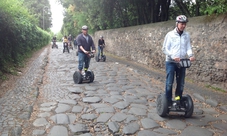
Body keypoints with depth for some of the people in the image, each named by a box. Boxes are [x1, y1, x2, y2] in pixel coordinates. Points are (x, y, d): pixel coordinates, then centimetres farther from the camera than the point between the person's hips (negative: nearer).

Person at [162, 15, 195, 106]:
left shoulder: (186, 35, 5)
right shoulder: (170, 34, -4)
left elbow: (188, 47, 3)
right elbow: (165, 49, -6)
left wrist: (191, 55, -19)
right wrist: (173, 56, -21)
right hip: (171, 62, -3)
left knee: (181, 83, 9)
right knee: (169, 83, -1)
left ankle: (178, 100, 25)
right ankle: (168, 102, 11)